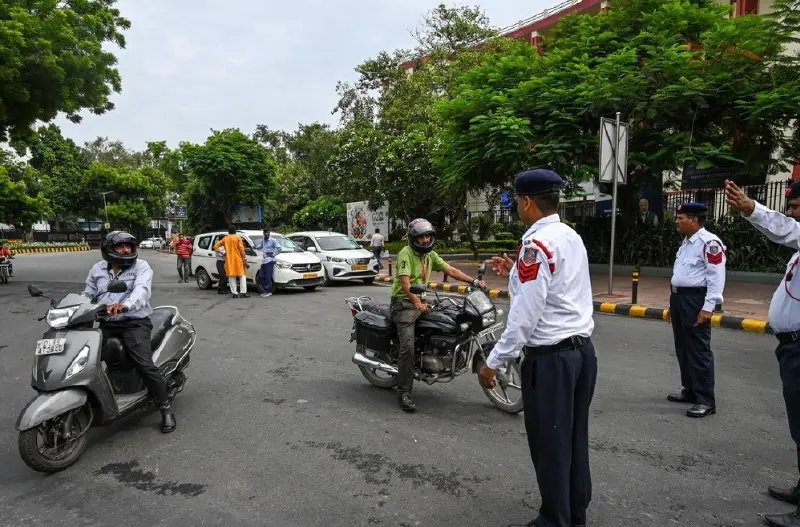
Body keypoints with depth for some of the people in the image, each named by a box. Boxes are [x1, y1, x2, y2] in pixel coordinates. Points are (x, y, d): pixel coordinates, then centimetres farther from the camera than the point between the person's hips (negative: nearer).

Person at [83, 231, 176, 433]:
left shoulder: (141, 267, -3)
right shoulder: (97, 269, 13)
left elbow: (141, 290, -22)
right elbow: (88, 294, 16)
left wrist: (124, 305, -42)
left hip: (135, 322, -5)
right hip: (107, 324, 5)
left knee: (145, 365, -20)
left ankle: (166, 408, -4)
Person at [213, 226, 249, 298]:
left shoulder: (225, 239, 10)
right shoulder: (238, 237, -1)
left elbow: (215, 246, 9)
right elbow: (241, 249, -8)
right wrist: (244, 259, -7)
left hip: (229, 260, 3)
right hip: (238, 259, -3)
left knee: (231, 277, 8)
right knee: (242, 276, 2)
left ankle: (235, 293, 4)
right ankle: (243, 292, -5)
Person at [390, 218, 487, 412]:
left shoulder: (430, 254, 12)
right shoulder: (406, 253, -13)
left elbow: (450, 270, 4)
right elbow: (405, 282, -25)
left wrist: (474, 281, -8)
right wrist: (416, 302, -41)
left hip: (422, 301, 8)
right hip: (404, 303, -8)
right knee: (408, 346, -20)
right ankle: (404, 392, -12)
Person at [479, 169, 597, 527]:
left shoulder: (537, 244, -17)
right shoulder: (572, 237, 10)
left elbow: (525, 316, -20)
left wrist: (494, 362, -12)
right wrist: (516, 274, 17)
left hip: (550, 357, -9)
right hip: (582, 349, 9)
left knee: (550, 445, 5)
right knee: (575, 440, 19)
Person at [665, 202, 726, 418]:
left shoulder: (709, 242, -15)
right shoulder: (686, 242, 16)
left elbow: (716, 277, -19)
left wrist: (708, 307, -22)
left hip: (695, 300, -10)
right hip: (679, 297, 10)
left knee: (699, 350, -5)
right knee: (682, 348, 17)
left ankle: (705, 400, 4)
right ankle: (690, 390, 30)